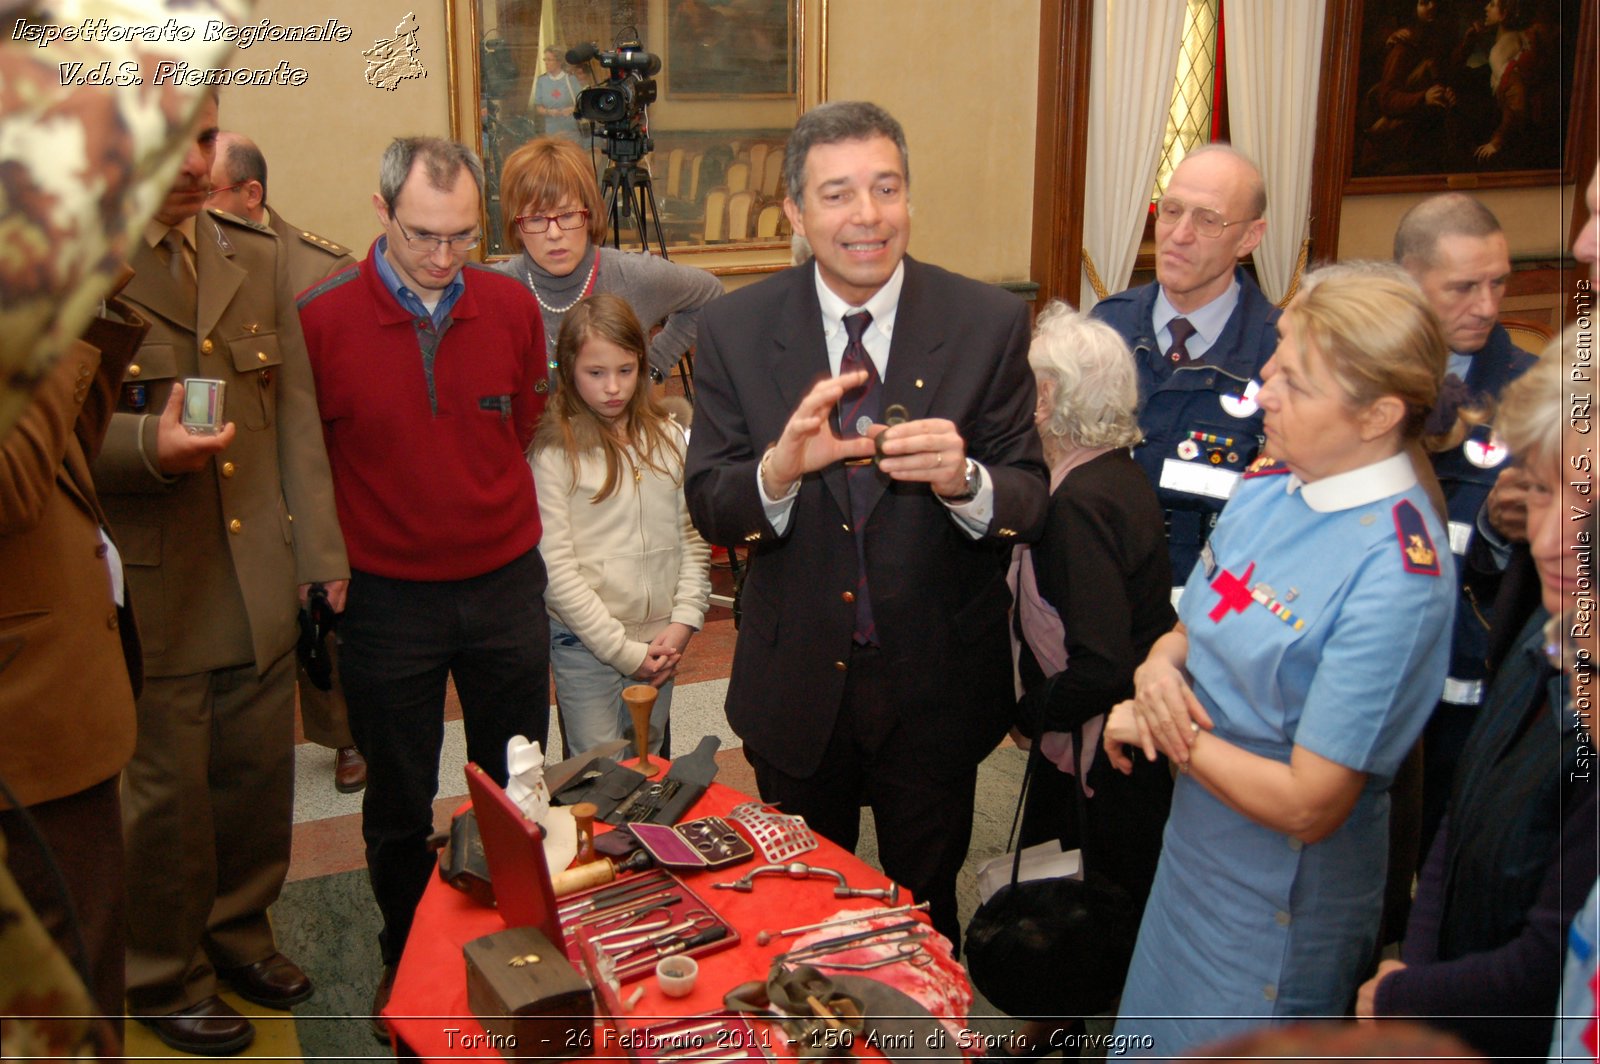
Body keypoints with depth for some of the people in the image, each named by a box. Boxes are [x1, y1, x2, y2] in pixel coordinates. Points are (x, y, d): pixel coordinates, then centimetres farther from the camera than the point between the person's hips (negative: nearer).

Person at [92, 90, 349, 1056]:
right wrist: (144, 445, -24)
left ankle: (239, 930, 39)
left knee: (260, 774, 15)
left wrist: (321, 551, 9)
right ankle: (168, 975, 30)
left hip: (261, 586, 5)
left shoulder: (260, 261, 11)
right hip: (150, 593, -4)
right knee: (167, 793, 8)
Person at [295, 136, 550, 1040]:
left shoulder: (512, 307, -5)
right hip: (386, 595, -2)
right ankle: (406, 959, 37)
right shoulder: (324, 320, -13)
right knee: (398, 801, 14)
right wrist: (337, 562, 0)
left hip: (504, 584, 2)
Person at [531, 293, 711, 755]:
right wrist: (623, 650, -10)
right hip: (586, 646, -4)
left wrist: (683, 622, -3)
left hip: (659, 641, 4)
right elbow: (557, 567, -10)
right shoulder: (555, 453, -8)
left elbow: (693, 538, 8)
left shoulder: (669, 439, 5)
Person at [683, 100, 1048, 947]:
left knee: (925, 914, 22)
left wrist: (964, 479, -33)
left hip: (935, 686, -1)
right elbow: (709, 509, -9)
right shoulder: (734, 330, -7)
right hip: (796, 685, 1)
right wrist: (779, 470, -30)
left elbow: (1030, 504, -10)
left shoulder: (989, 324, -10)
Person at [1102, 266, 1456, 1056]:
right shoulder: (1270, 484, -4)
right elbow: (1193, 628, 9)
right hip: (1193, 847, 7)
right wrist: (1158, 670, -13)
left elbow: (1309, 806, -26)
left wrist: (1174, 734, -16)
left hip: (1278, 899, -7)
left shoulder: (1396, 575, -27)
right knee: (1155, 1035, 25)